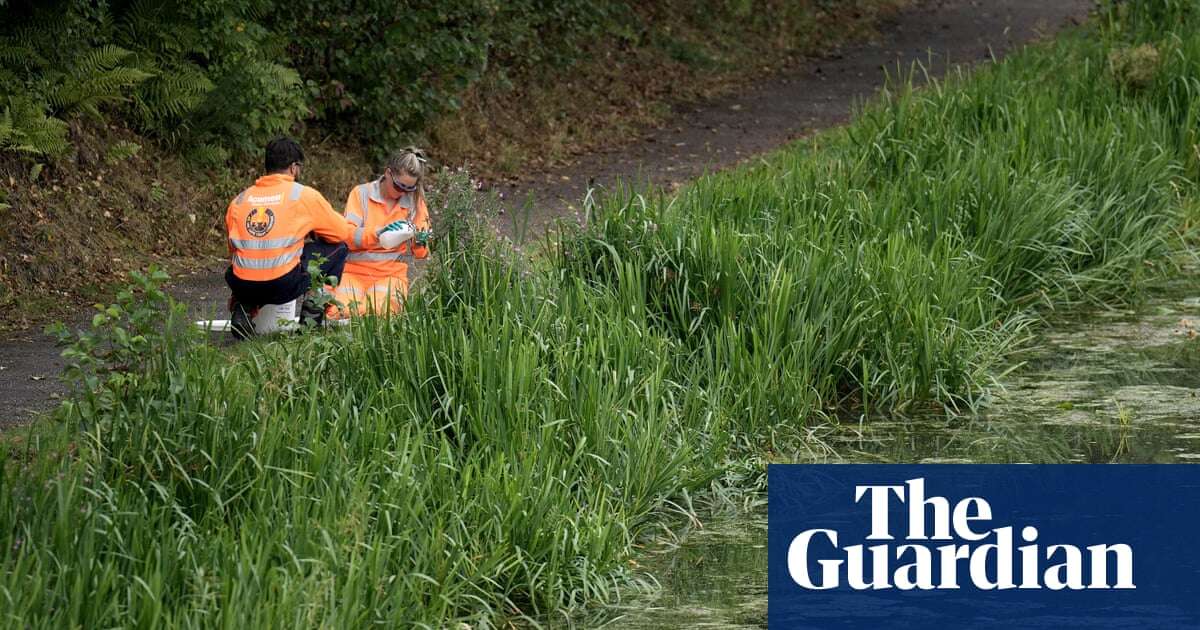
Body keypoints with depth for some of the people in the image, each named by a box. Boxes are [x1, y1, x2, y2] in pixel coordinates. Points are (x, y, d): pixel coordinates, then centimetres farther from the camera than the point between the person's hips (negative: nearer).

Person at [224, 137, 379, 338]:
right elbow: (342, 232, 15)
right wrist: (373, 237, 35)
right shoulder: (304, 195, 4)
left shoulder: (238, 200, 13)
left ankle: (243, 309, 10)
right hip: (284, 285, -4)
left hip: (243, 288, 4)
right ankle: (313, 311, 11)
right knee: (338, 248, 16)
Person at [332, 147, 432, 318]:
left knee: (381, 310, -30)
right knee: (343, 311, -28)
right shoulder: (361, 194, 0)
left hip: (392, 273, 1)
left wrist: (420, 243, -15)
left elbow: (420, 253, 10)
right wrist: (380, 232, -26)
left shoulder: (415, 202, 8)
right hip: (355, 270, -1)